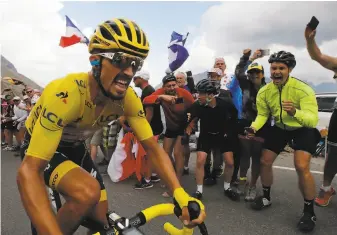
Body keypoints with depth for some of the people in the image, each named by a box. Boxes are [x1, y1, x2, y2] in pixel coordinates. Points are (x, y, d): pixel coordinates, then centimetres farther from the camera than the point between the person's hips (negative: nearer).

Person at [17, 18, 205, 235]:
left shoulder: (128, 98, -22)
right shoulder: (65, 95, -40)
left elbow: (152, 147, -19)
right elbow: (29, 171, -41)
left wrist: (181, 194, -33)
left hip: (74, 147, 5)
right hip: (38, 147, -5)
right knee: (88, 192, -34)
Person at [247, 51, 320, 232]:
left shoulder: (303, 90, -31)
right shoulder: (264, 92, -17)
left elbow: (313, 120, -37)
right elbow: (262, 115, -4)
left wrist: (295, 112, -57)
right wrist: (254, 128, -25)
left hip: (303, 129, -4)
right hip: (280, 128, 5)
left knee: (301, 167, -21)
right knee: (265, 162, 2)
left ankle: (309, 211, 0)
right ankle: (266, 197, 27)